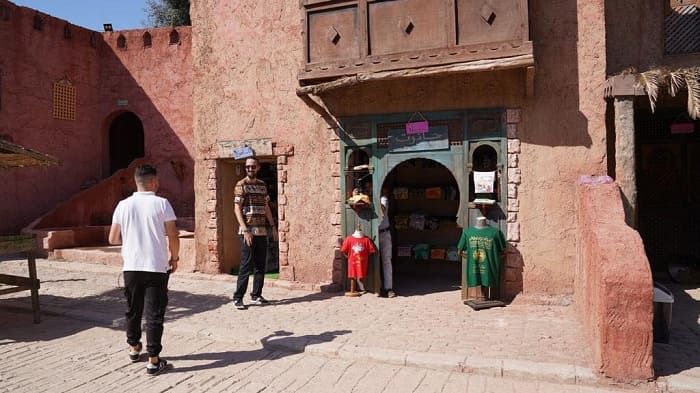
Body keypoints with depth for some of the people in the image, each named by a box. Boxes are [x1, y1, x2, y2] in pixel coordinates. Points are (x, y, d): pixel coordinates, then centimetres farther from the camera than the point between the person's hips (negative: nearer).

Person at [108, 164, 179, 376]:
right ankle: (153, 361, 3)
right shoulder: (162, 203, -8)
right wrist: (174, 258, 6)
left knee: (133, 310, 20)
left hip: (131, 267, 4)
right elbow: (173, 237, -10)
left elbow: (113, 239, 5)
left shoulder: (123, 205, 2)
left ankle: (134, 348, 38)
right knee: (154, 314, 1)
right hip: (156, 267, -4)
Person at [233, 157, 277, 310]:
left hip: (262, 231, 6)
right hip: (247, 231, -6)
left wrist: (273, 226, 14)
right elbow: (237, 209, -10)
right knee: (246, 265, -7)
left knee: (260, 265, 9)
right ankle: (238, 298, 1)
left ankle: (256, 295, 18)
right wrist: (245, 230, -18)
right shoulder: (241, 185, -4)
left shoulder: (262, 185, 14)